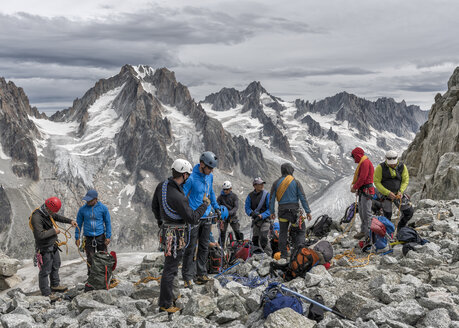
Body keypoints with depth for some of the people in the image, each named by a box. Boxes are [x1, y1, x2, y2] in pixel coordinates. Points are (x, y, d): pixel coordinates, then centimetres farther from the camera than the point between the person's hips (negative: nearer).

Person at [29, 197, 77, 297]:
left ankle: (55, 285, 43)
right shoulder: (36, 217, -29)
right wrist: (53, 231, -24)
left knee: (56, 266, 24)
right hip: (45, 249, -10)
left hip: (53, 245, 10)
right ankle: (46, 294, 15)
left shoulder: (47, 213, -1)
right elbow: (40, 235, -35)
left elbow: (57, 217, 20)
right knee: (45, 271, 2)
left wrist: (70, 221, 10)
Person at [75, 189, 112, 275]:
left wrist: (108, 237, -2)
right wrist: (77, 237, 6)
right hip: (88, 238, 1)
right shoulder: (82, 209, 0)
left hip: (100, 236, -1)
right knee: (90, 259, 4)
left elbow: (108, 223, 3)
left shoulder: (103, 208, -2)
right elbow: (79, 224, 8)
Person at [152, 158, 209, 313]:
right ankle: (165, 304, 12)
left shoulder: (162, 185, -4)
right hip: (176, 235, -9)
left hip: (166, 229, 9)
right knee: (170, 269, 1)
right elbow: (192, 219, -23)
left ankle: (168, 295, 38)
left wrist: (161, 222, 28)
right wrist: (204, 205, -8)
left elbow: (155, 206, 12)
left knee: (170, 265, 23)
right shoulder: (178, 197, -31)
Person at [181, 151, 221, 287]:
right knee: (190, 248, -1)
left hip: (206, 217, 7)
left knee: (204, 247, 10)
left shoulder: (209, 176, 4)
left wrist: (216, 207, 23)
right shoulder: (191, 178, -18)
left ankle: (201, 275, 19)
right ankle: (187, 277, 8)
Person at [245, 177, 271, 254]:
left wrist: (261, 216, -22)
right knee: (255, 239, 13)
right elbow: (247, 208, 3)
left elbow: (270, 209, -11)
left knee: (263, 238, -19)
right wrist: (252, 213, -18)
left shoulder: (267, 194, -8)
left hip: (265, 219, -4)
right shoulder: (250, 195, 3)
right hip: (255, 220, 4)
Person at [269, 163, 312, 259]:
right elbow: (303, 198, -4)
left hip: (282, 210, 3)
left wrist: (272, 212, 15)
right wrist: (308, 211, -1)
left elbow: (272, 198, 7)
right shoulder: (296, 182, -2)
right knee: (301, 231, 6)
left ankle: (283, 254, 13)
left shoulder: (276, 183, 5)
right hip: (294, 210, -3)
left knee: (283, 232, 10)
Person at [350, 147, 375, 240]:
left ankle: (368, 233, -5)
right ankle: (363, 231, 21)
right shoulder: (362, 162, 19)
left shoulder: (365, 162, -14)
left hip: (366, 190, -11)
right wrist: (354, 185, 7)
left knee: (366, 212, -8)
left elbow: (362, 178, -19)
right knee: (361, 212, 14)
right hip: (362, 190, 11)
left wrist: (355, 187, -10)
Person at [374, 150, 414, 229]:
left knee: (409, 212, 2)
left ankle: (400, 228, 25)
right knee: (387, 216, -3)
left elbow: (406, 180, 0)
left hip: (398, 194, 3)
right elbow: (376, 182, -13)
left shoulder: (402, 166, -5)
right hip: (385, 194, -3)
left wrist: (401, 191, -17)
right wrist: (388, 193, -21)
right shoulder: (381, 167, -15)